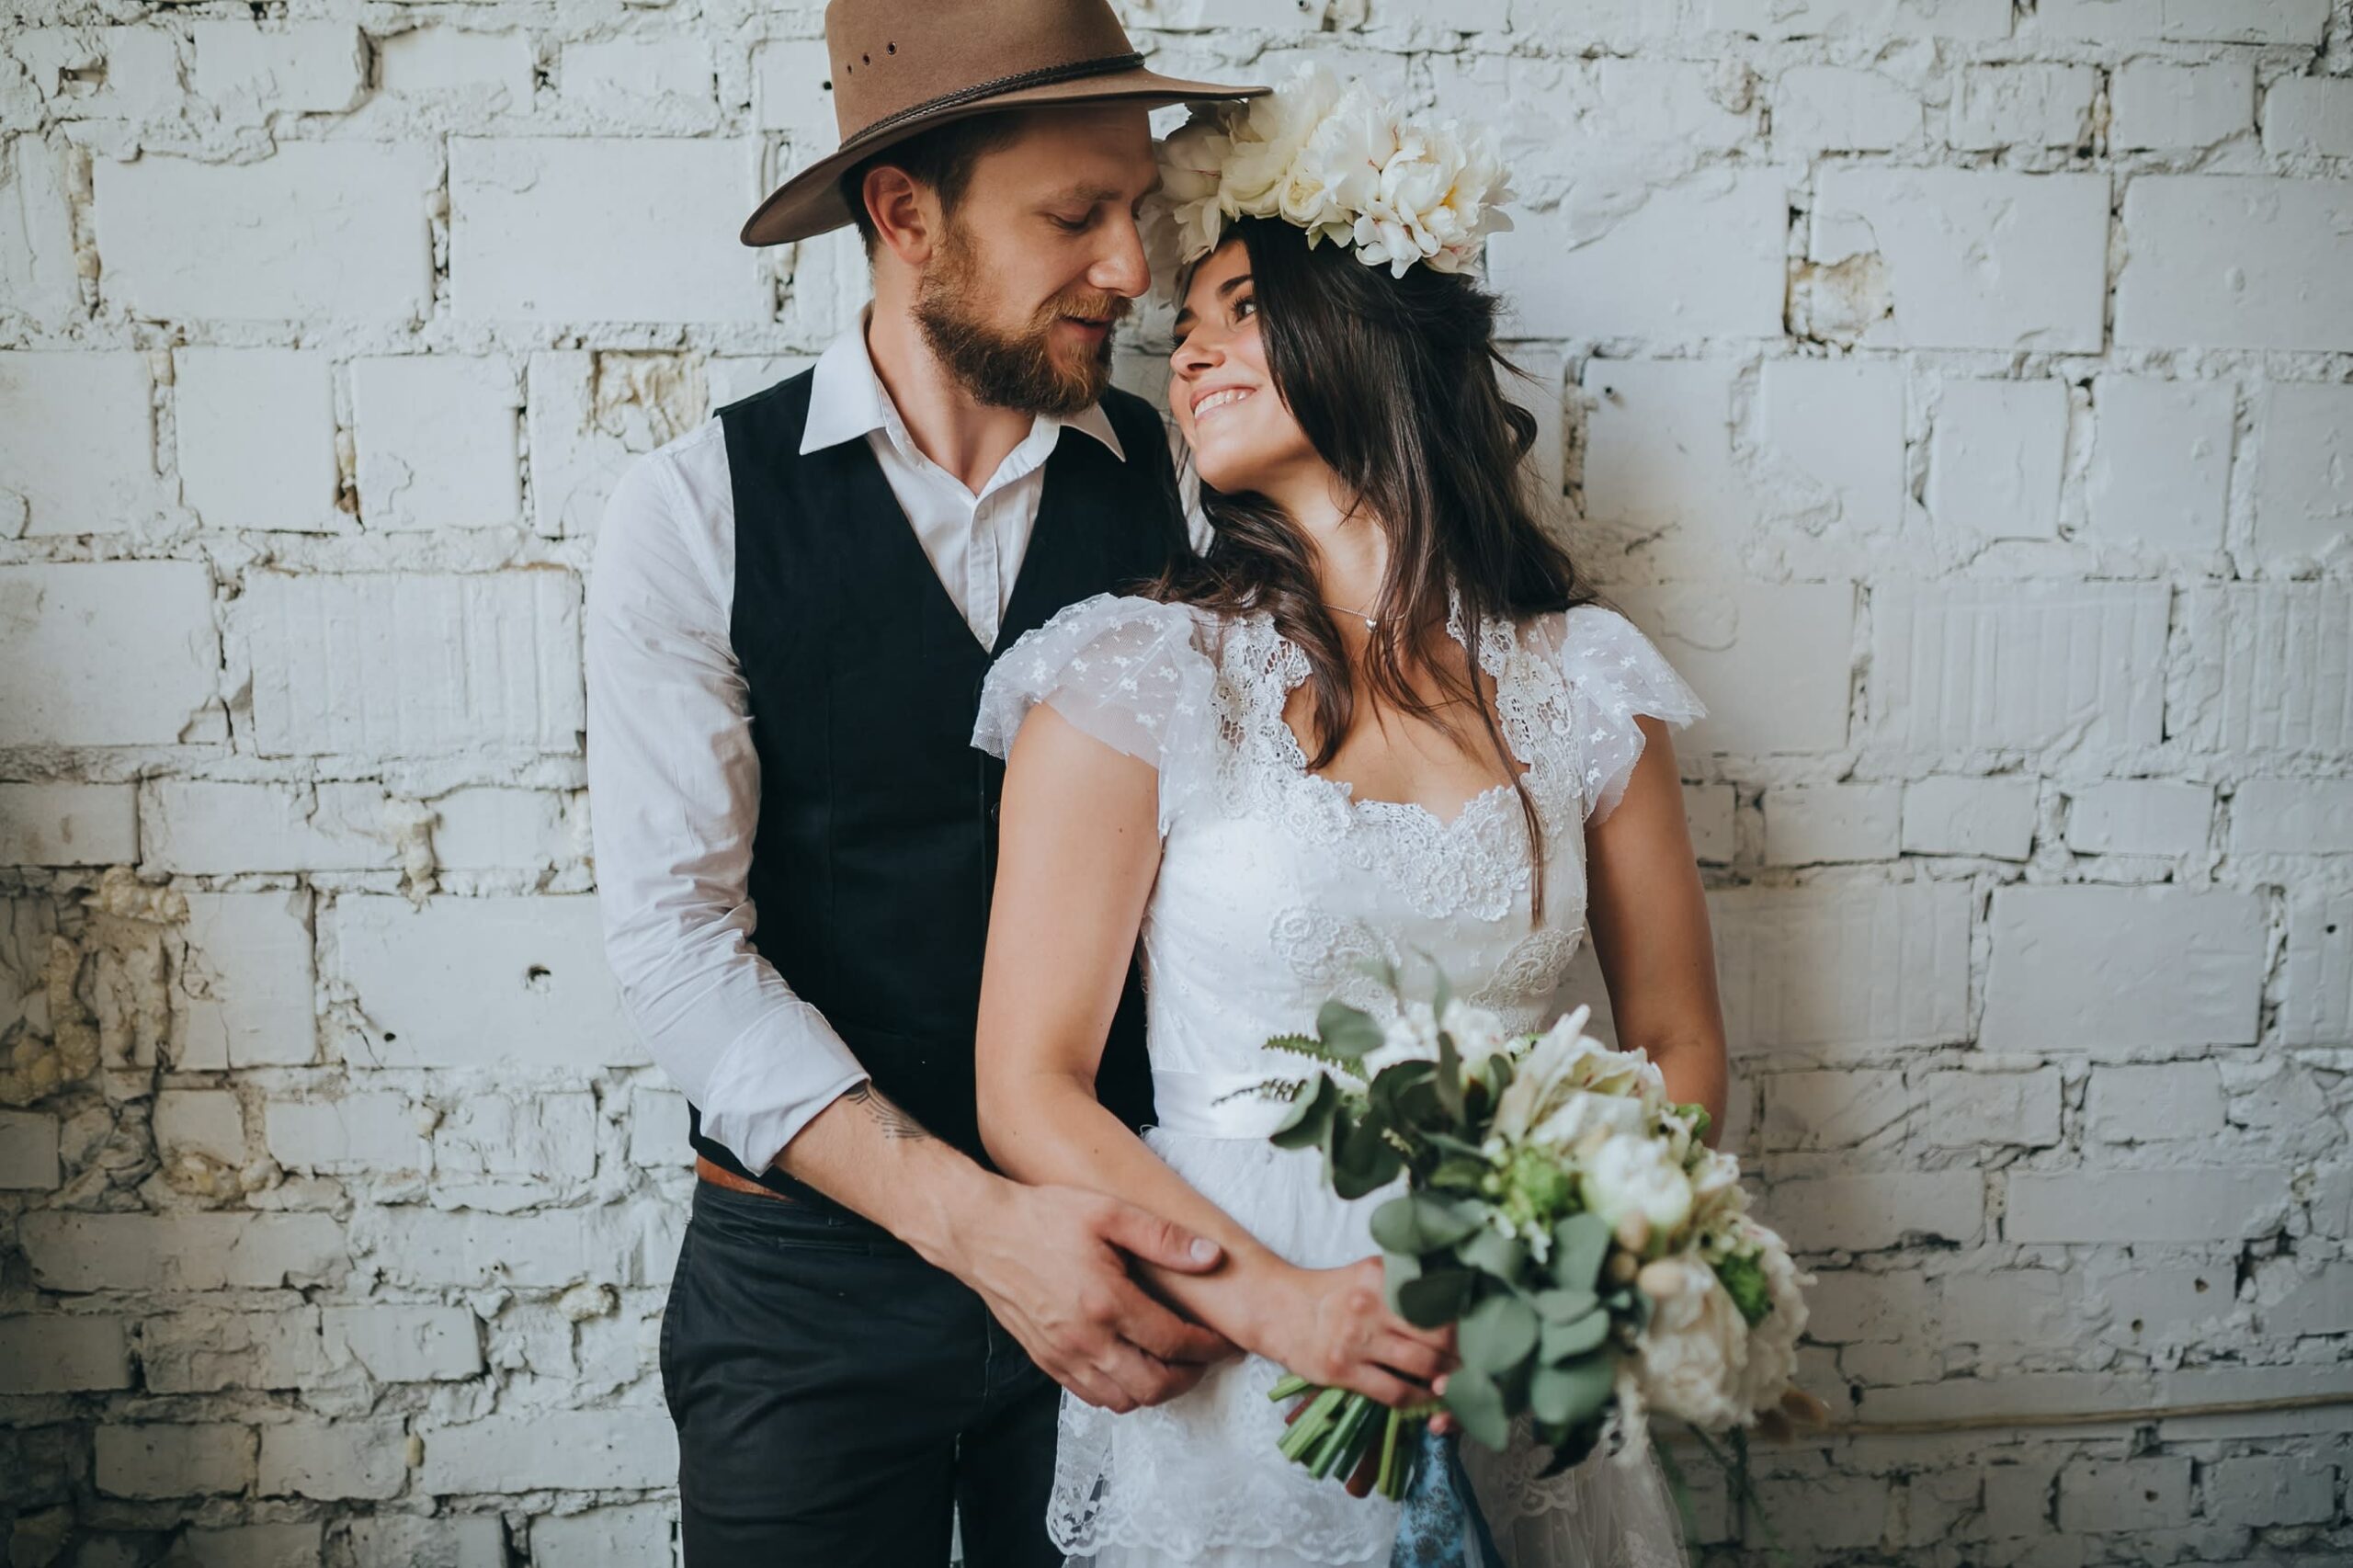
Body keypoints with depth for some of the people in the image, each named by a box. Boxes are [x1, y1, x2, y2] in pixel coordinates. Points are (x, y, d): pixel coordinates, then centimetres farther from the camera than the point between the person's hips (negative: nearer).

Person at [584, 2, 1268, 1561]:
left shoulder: (1186, 489, -3)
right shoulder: (694, 510, -7)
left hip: (1124, 1253, 2)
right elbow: (676, 932, -13)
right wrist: (972, 1216, -23)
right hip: (812, 1265, -1)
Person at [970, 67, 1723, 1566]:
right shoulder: (1135, 676, -8)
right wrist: (1278, 1301, -20)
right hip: (1226, 1394, -2)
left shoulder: (1585, 680, -1)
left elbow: (1680, 1046, 6)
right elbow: (1030, 1089, -9)